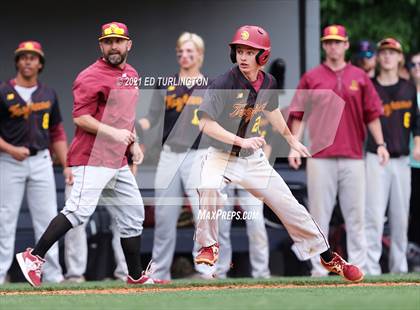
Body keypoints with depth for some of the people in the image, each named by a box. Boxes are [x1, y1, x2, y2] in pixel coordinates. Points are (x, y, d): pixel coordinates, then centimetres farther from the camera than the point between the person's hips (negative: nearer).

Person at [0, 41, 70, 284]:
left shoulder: (49, 95, 11)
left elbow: (57, 133, 14)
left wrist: (66, 166, 6)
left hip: (41, 161, 4)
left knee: (48, 219, 2)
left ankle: (53, 276, 5)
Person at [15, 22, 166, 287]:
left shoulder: (131, 74, 16)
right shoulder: (92, 76, -11)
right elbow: (80, 118, -17)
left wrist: (133, 143, 15)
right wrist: (113, 133, -23)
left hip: (119, 161, 9)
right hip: (93, 158, -9)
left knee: (133, 215, 12)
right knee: (80, 210, -22)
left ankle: (136, 277, 21)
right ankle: (34, 257, -16)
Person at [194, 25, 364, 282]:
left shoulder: (268, 83, -3)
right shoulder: (223, 84, -21)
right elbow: (205, 123, -25)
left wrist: (291, 139, 28)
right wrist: (241, 141, -32)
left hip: (253, 158, 4)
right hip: (222, 155, -4)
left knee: (291, 207, 1)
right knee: (209, 187, -36)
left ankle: (329, 258, 16)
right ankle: (209, 246, -12)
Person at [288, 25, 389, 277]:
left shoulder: (360, 77, 10)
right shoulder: (311, 78, 7)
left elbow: (372, 114, 9)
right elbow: (299, 115, 5)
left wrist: (380, 144, -1)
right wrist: (295, 146, -4)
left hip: (353, 157, 1)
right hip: (320, 157, -1)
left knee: (356, 215, 1)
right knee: (319, 215, 0)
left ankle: (358, 268, 5)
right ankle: (319, 269, 3)